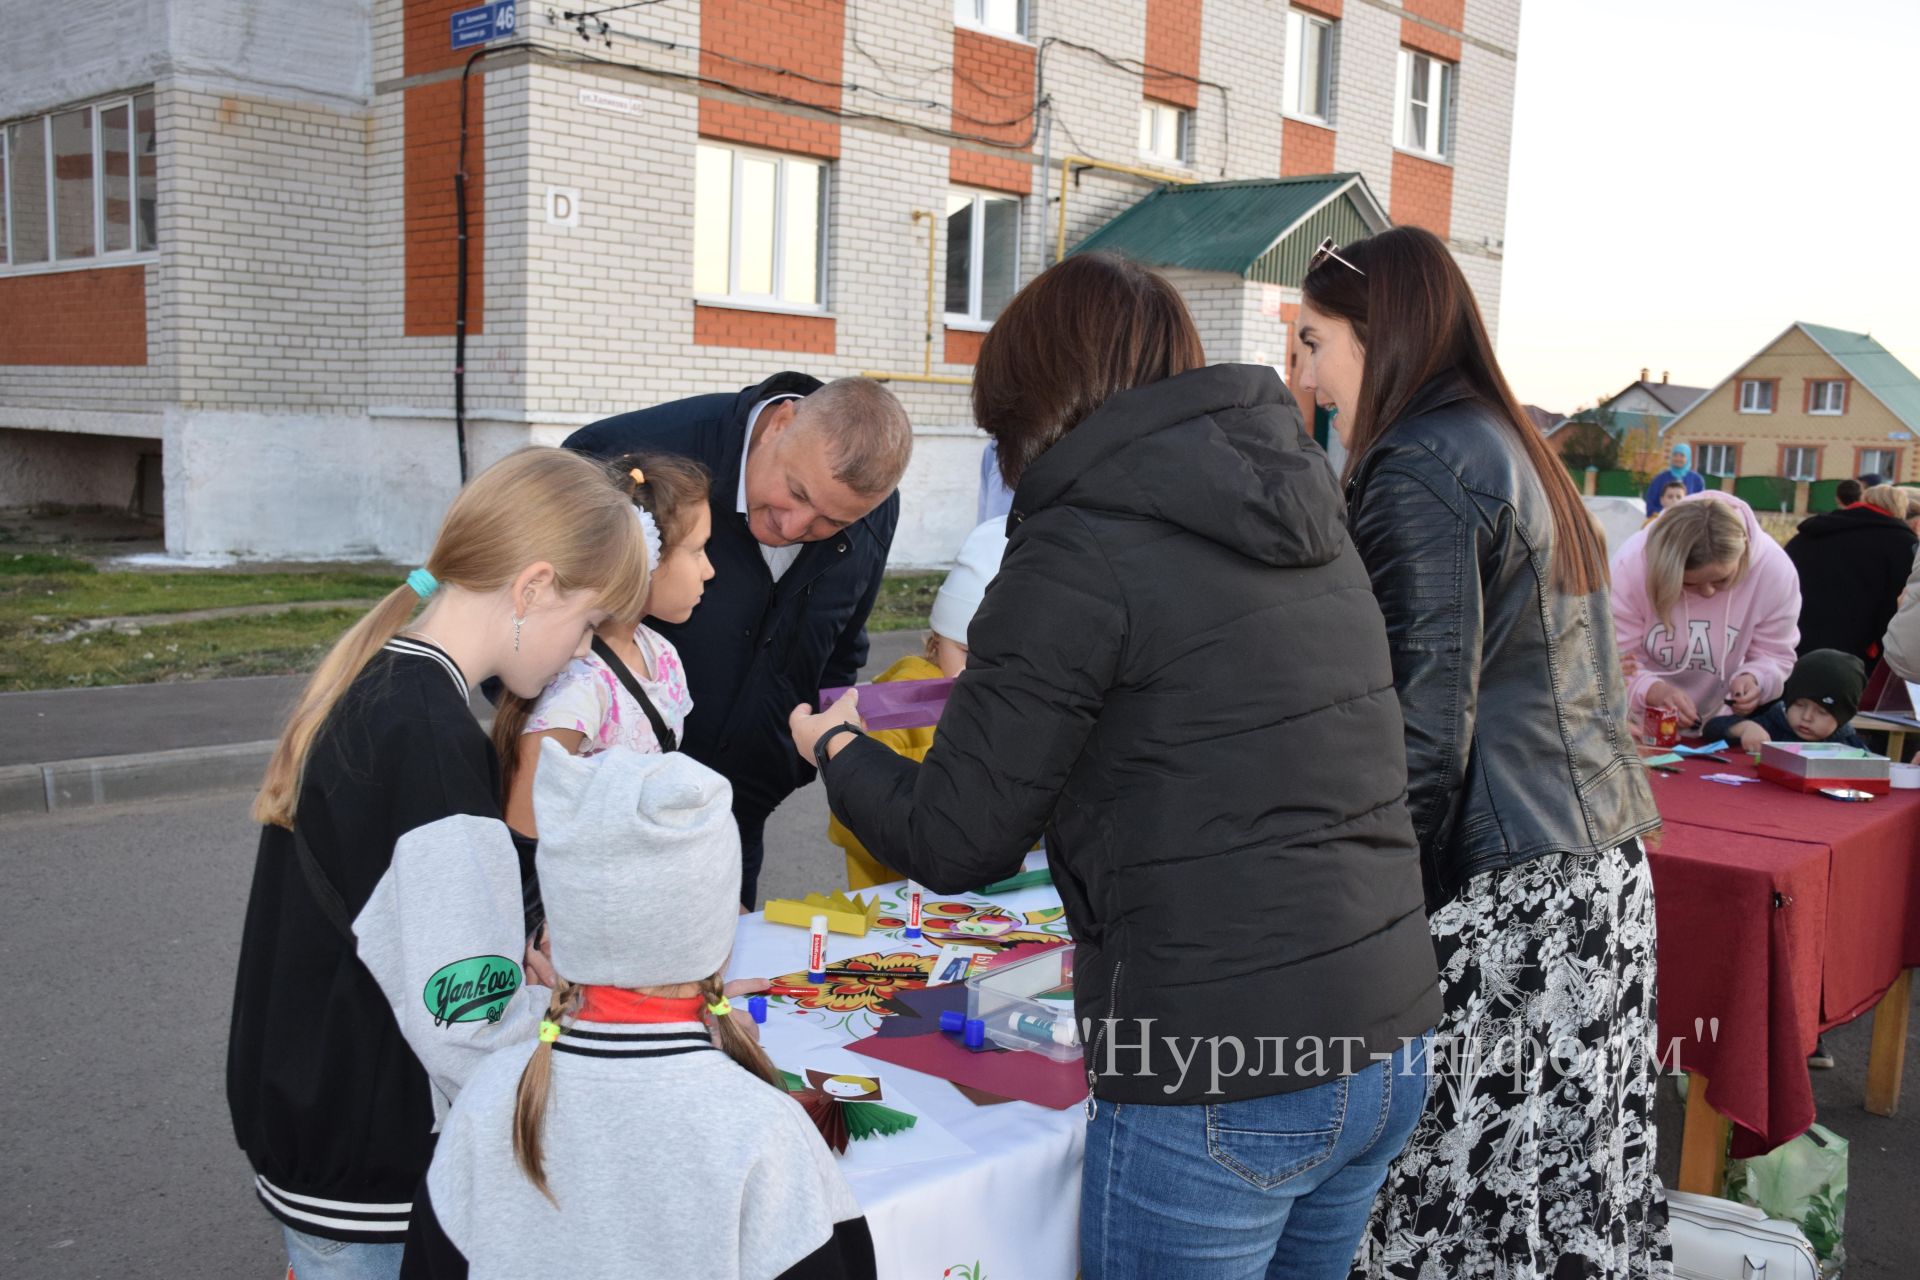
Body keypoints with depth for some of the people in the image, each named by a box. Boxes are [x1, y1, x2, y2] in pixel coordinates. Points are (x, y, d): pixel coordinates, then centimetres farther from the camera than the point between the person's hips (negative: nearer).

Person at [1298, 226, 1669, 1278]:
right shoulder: (1515, 448, 17)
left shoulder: (1419, 466, -11)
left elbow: (1425, 723, -17)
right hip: (1602, 867, 9)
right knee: (1571, 1183, 13)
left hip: (1499, 892, -9)